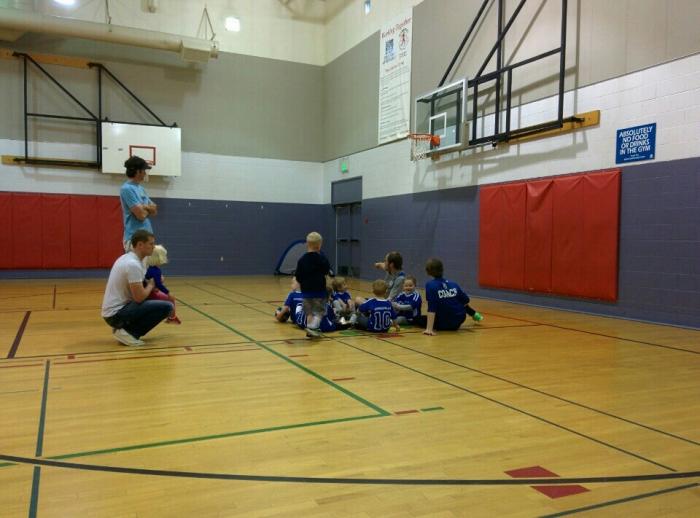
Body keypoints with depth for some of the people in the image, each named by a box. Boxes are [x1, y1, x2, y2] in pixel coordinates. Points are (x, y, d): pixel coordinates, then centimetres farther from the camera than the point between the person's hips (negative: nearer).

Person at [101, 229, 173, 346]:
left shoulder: (127, 258, 11)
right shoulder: (133, 264, -20)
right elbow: (139, 297, -21)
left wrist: (149, 285, 10)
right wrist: (151, 285, -2)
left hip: (113, 311, 10)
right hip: (116, 314, -10)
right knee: (166, 306, -16)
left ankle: (123, 328, 12)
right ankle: (128, 332, -9)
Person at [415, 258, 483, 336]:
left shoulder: (430, 285, -17)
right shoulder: (453, 284, -2)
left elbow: (431, 309, -24)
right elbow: (466, 301, 5)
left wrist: (429, 329, -27)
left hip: (444, 325, -4)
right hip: (459, 320, 4)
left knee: (416, 319, 14)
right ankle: (475, 315, 51)